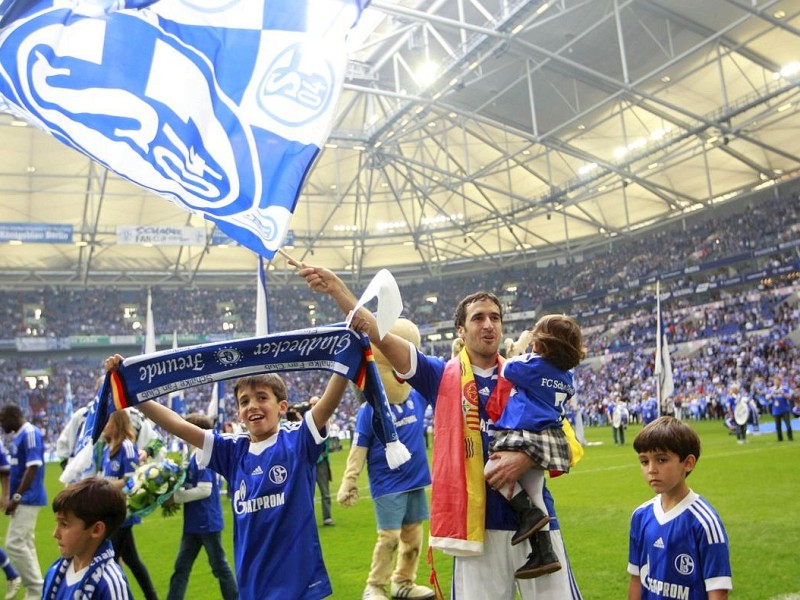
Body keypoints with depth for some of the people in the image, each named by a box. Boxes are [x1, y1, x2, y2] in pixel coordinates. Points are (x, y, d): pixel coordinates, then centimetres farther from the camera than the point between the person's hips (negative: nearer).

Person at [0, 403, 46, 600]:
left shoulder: (30, 434, -16)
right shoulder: (18, 436, 14)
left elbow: (33, 468, -22)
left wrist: (16, 497, -21)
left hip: (28, 500, -10)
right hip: (23, 500, 10)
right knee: (25, 544, 13)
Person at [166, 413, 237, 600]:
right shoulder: (193, 455, 8)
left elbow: (205, 489, -24)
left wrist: (176, 496, -15)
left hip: (207, 522, -9)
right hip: (193, 523, 9)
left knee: (220, 566, 6)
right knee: (181, 567, 11)